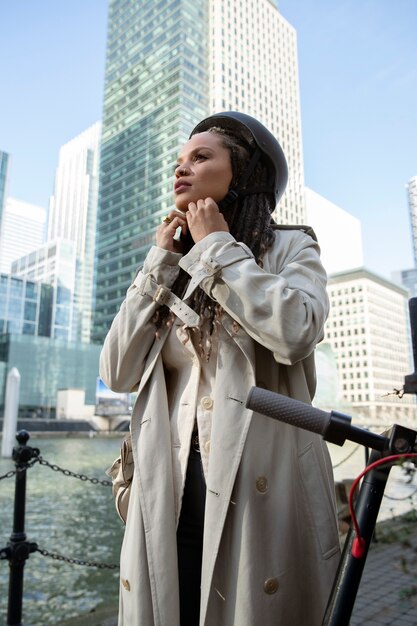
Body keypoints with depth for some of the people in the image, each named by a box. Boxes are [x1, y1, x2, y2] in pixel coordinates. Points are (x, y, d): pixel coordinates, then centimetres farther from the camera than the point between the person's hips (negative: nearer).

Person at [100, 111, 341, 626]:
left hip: (261, 492, -3)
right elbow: (118, 373, 4)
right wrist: (161, 260, 3)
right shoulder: (172, 273, 16)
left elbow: (295, 331, -19)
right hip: (172, 497, 4)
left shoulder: (290, 247, 4)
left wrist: (217, 246, -6)